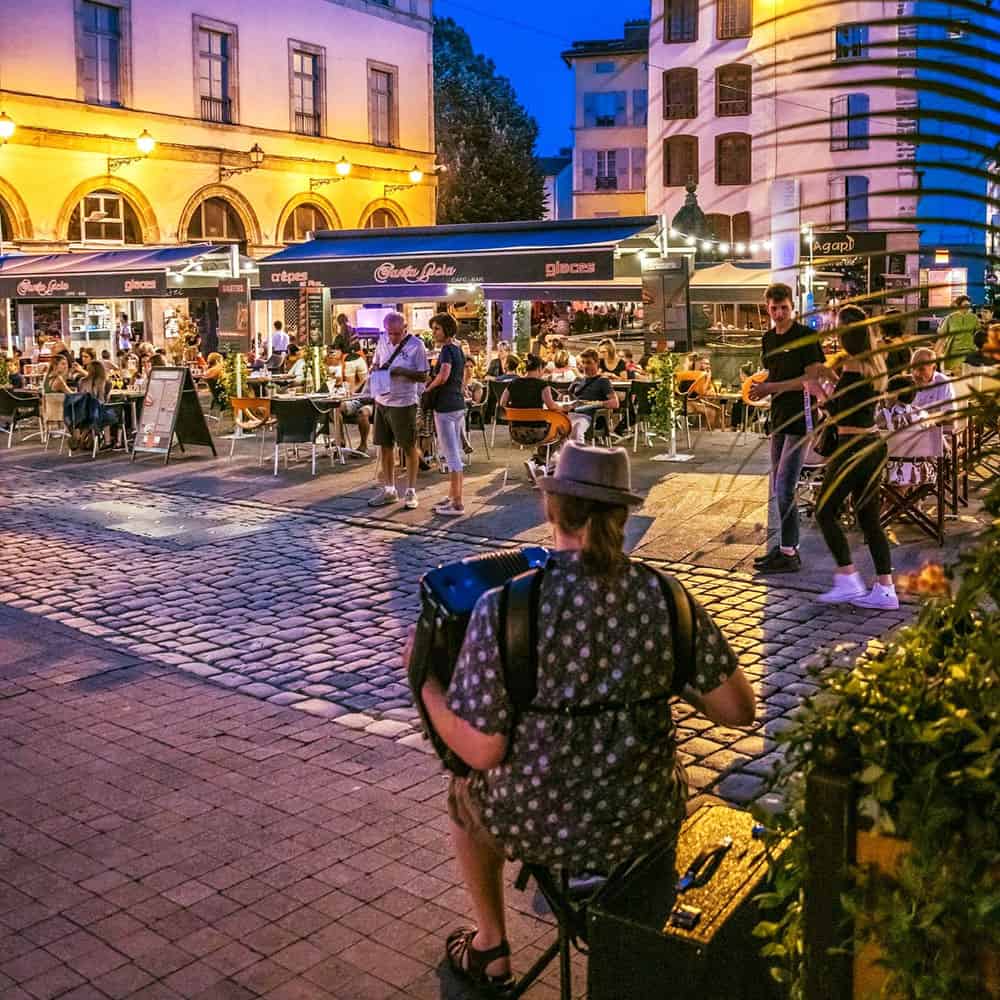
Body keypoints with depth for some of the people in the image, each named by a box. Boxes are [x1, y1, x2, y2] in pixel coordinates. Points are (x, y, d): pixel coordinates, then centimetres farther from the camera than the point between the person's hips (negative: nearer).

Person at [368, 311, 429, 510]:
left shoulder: (416, 345, -11)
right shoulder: (382, 341, 6)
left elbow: (423, 376, -10)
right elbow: (375, 365, 19)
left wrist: (402, 371, -24)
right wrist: (378, 369, -5)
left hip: (403, 403, -6)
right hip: (382, 402, 6)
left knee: (409, 448, 4)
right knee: (385, 447, 11)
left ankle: (411, 492, 14)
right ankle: (388, 490, 23)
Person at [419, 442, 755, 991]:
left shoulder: (501, 607, -23)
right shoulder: (666, 597, -14)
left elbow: (482, 751, -19)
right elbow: (739, 710, -7)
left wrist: (425, 679, -3)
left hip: (539, 827, -2)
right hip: (649, 823, 3)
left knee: (465, 793, 33)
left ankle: (490, 951, 48)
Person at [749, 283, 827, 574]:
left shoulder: (805, 336, -10)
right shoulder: (769, 338, 13)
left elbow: (813, 377, -16)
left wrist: (772, 387, -17)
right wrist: (761, 387, 1)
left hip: (801, 418, -8)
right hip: (779, 416, 8)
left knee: (785, 487, -10)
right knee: (778, 488, 13)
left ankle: (788, 554, -3)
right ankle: (787, 544, 24)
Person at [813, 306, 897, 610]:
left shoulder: (853, 367, -16)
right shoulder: (875, 364, 10)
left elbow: (837, 415, -16)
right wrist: (834, 379, 20)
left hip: (853, 448, -9)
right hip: (874, 445, 9)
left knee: (825, 511, 4)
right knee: (869, 517, 11)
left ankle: (848, 581, 3)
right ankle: (885, 589, 11)